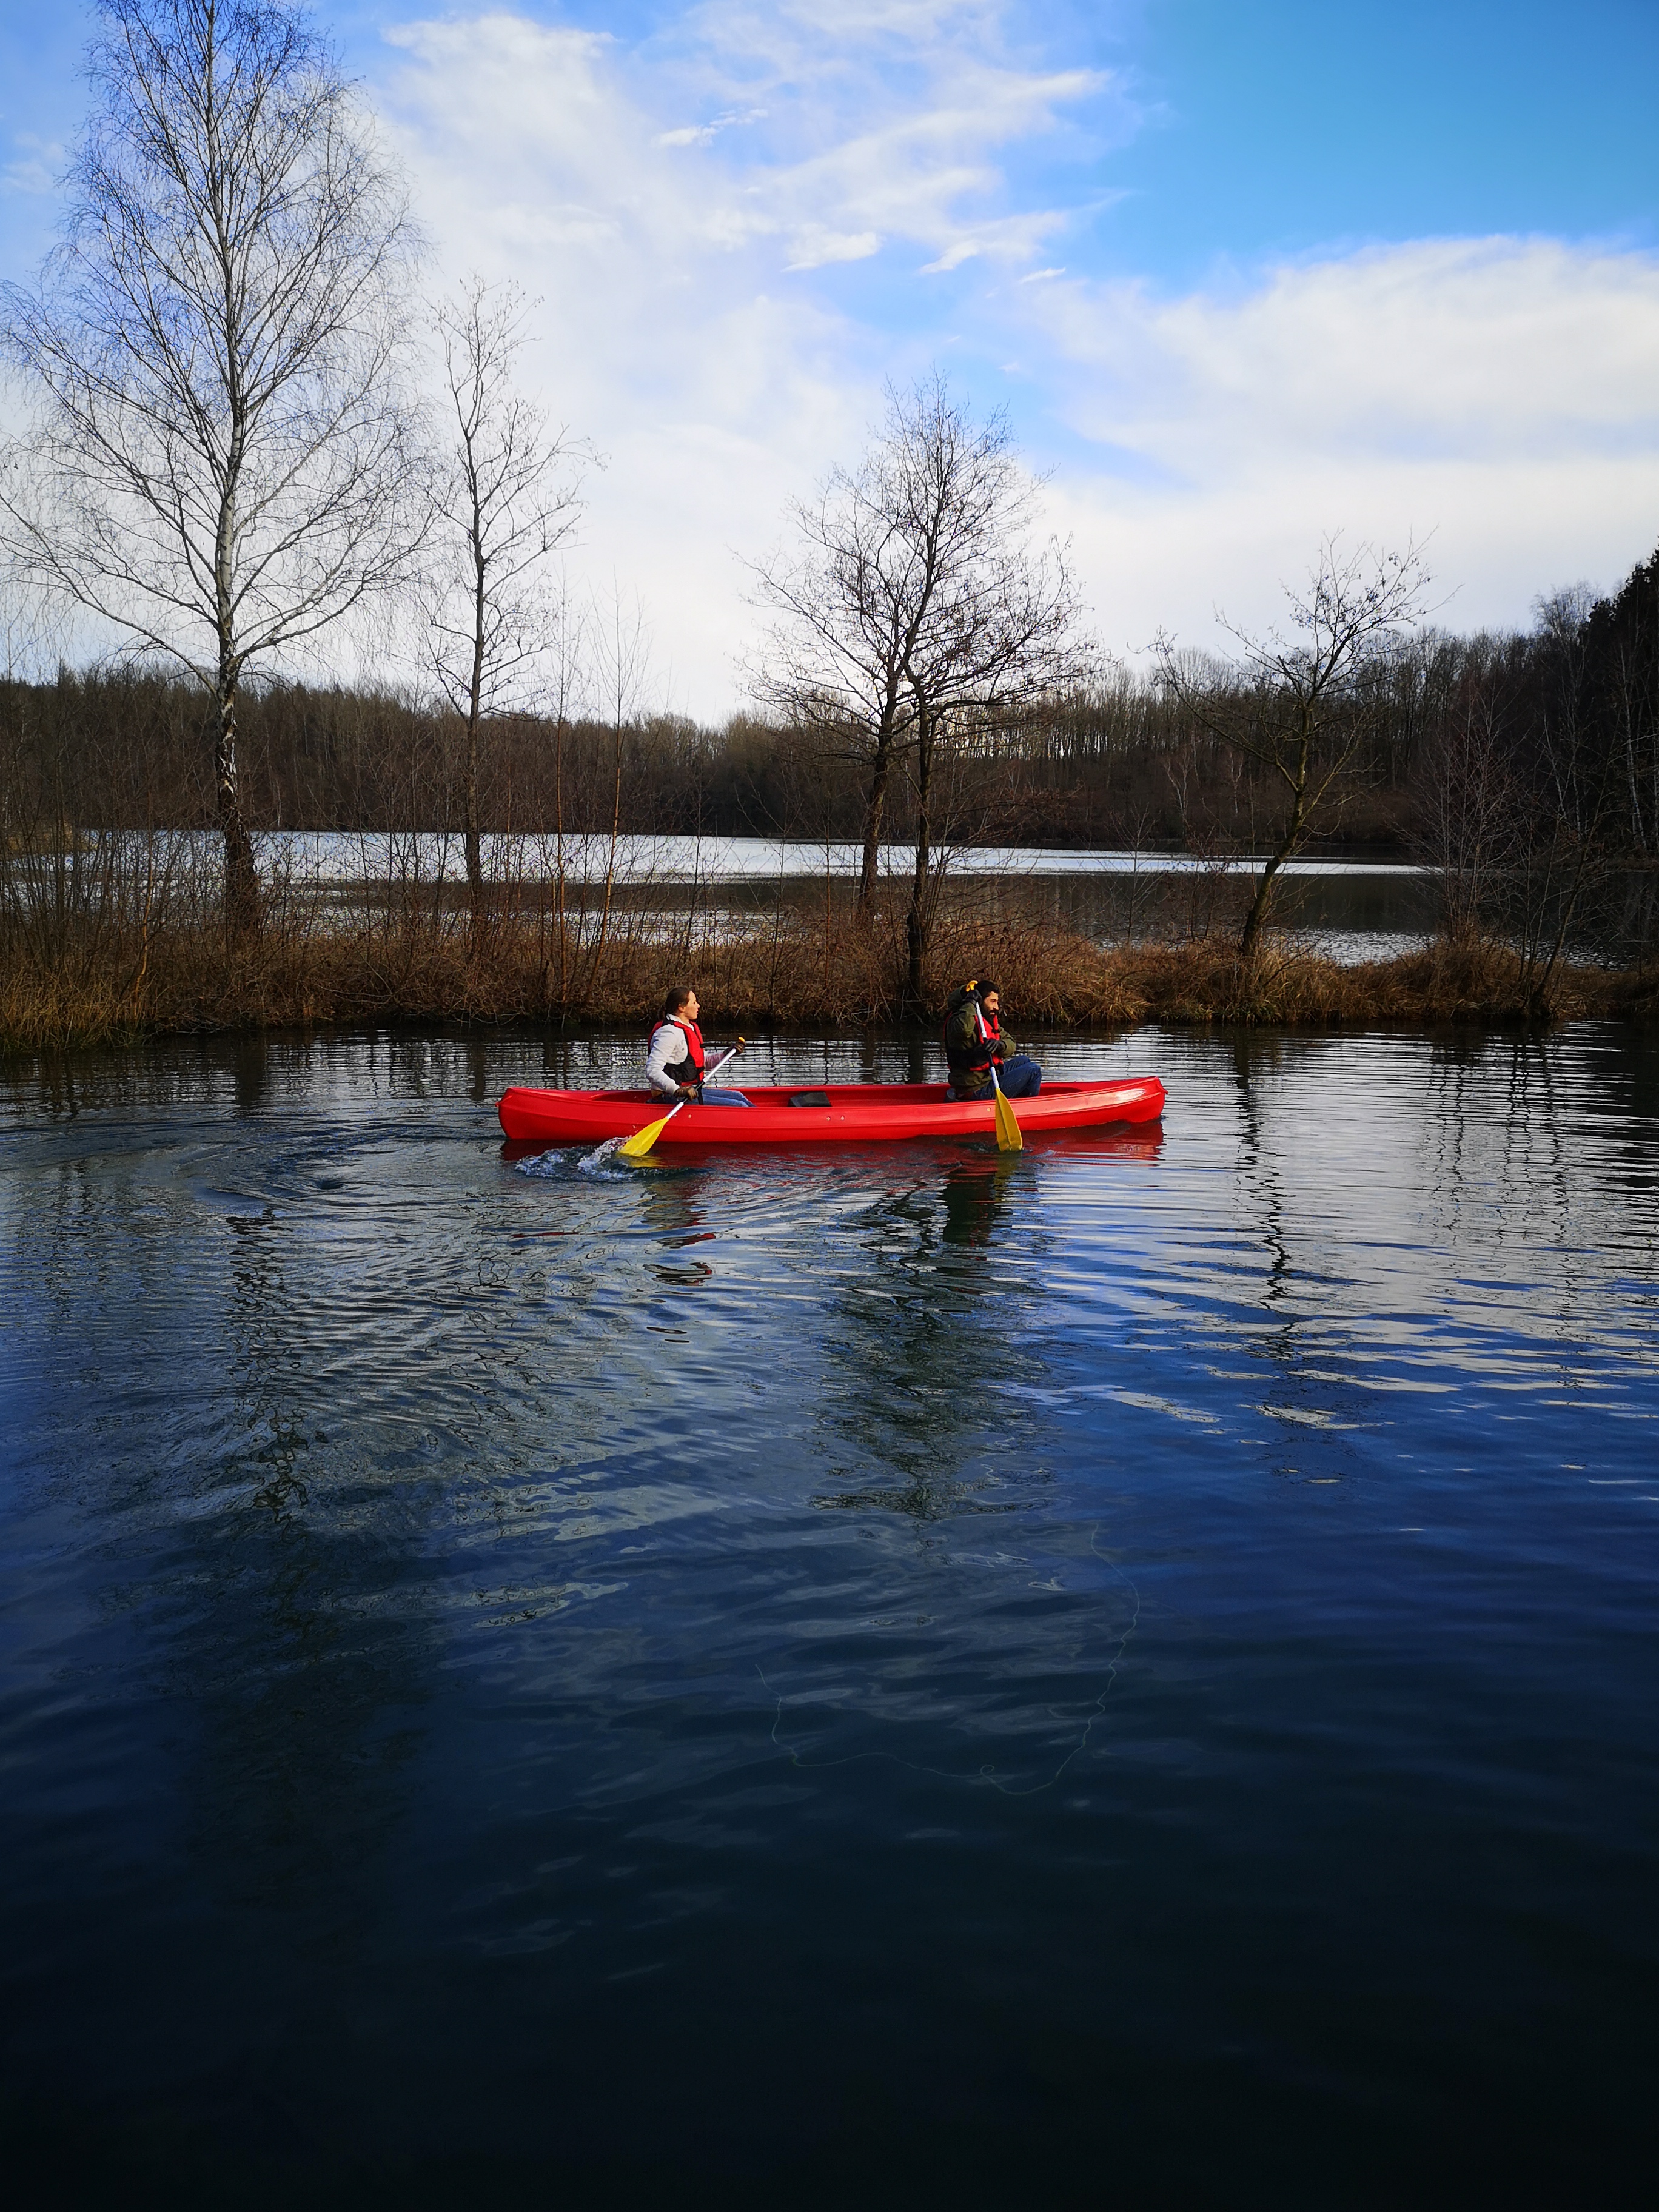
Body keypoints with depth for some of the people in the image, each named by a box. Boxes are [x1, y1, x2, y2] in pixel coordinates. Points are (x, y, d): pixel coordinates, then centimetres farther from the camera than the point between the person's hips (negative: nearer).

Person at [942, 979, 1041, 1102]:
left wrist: (1000, 1045, -18)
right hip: (979, 1091, -10)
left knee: (1022, 1060, 28)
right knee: (1033, 1071, -5)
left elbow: (1010, 1044, 6)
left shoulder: (989, 1020, 10)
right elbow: (962, 1029, -45)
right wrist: (970, 1003, -29)